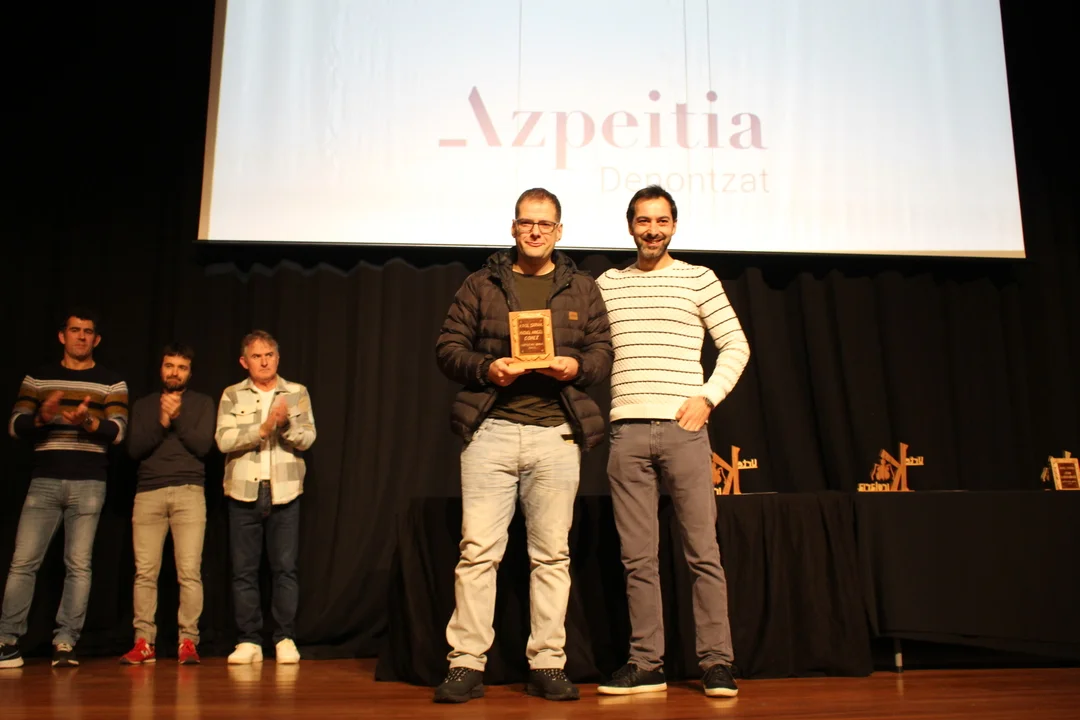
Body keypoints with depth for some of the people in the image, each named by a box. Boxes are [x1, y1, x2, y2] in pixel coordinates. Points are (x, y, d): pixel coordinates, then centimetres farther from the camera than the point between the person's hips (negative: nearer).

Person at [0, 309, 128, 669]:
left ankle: (65, 643, 3)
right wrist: (41, 417, -15)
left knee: (78, 565, -1)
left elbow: (117, 431, -4)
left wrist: (88, 422, -23)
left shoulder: (112, 383, 7)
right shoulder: (37, 378, 12)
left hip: (88, 483, -1)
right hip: (44, 481, 1)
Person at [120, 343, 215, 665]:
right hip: (148, 493, 2)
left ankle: (188, 641, -2)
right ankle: (143, 642, 4)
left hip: (189, 492, -2)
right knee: (145, 571, -3)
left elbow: (202, 446, 0)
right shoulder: (143, 405, 18)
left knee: (189, 571, -8)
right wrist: (162, 423, -5)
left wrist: (178, 417, -6)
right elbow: (134, 449, 6)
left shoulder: (202, 403, 12)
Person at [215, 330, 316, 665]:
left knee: (285, 568, 0)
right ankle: (248, 640, 12)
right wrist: (264, 428, -16)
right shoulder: (232, 396, 8)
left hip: (284, 491, 0)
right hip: (244, 491, 1)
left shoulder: (297, 393, 9)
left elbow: (307, 438, 0)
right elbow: (224, 440, -5)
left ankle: (285, 639, 8)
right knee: (244, 569, 3)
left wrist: (286, 425, -19)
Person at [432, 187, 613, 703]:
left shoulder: (582, 288, 15)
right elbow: (448, 346, 7)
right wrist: (485, 368, -11)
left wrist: (577, 366, -9)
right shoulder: (481, 285, 11)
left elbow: (603, 352, 12)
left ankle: (547, 665, 13)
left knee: (552, 554, 4)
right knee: (477, 550, -4)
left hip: (557, 434, 1)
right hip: (491, 430, -1)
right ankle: (466, 664, 4)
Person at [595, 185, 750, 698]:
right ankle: (646, 665, 14)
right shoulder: (607, 284, 14)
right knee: (637, 558, 5)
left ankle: (716, 662, 10)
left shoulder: (699, 279, 8)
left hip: (683, 427, -2)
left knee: (703, 551, 0)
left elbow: (736, 345, 7)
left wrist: (706, 397, -5)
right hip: (626, 429, 2)